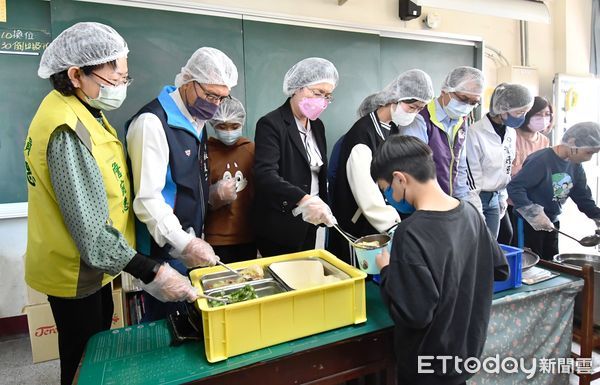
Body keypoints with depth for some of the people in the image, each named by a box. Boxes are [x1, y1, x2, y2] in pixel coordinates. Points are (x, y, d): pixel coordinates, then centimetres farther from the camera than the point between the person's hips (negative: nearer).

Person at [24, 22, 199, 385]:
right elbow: (89, 228, -31)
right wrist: (152, 274, -31)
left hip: (91, 263, 9)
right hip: (75, 271, -9)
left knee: (99, 346, 28)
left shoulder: (83, 109, 3)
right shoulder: (67, 130, -28)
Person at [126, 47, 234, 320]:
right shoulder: (153, 122, -18)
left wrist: (216, 194, 6)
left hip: (188, 245, 8)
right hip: (164, 250, -8)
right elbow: (147, 199, -23)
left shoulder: (197, 120, 9)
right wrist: (184, 244, -26)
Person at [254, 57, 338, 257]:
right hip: (280, 228, -7)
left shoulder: (317, 126, 9)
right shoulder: (271, 124, -15)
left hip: (309, 224, 7)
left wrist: (322, 210, 11)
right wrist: (304, 199, -40)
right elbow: (265, 174, -28)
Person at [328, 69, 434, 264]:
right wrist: (393, 226, -24)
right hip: (358, 225, -7)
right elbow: (366, 192, -25)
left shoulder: (393, 129, 4)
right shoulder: (362, 133, -21)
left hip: (382, 222, 8)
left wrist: (392, 218, 4)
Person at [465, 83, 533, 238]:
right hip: (476, 197, -7)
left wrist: (503, 197, 15)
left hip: (495, 198, 7)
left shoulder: (511, 133, 6)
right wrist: (476, 210, -15)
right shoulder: (476, 132, -19)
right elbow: (471, 174, -17)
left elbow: (506, 168, 16)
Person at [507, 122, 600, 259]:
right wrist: (534, 215, -31)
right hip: (530, 222, -8)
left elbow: (583, 197, 10)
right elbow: (514, 188, -29)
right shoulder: (541, 160, -24)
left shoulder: (575, 166, 3)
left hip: (552, 222, 8)